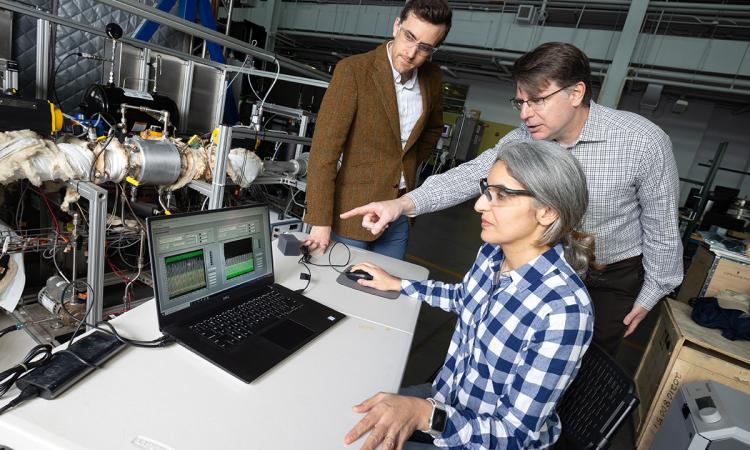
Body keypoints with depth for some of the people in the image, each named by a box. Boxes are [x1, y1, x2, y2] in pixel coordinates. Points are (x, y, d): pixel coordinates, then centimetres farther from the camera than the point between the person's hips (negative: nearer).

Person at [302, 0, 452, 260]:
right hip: (355, 211, -4)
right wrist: (321, 221, -18)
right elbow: (324, 149, -16)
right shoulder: (353, 70, -13)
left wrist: (408, 167, 7)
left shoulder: (433, 79, 3)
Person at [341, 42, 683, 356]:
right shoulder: (523, 140, -15)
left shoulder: (644, 141, -26)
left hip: (614, 279, -2)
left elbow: (662, 224, -15)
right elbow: (473, 174, -25)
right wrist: (404, 203, -39)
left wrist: (651, 294, -6)